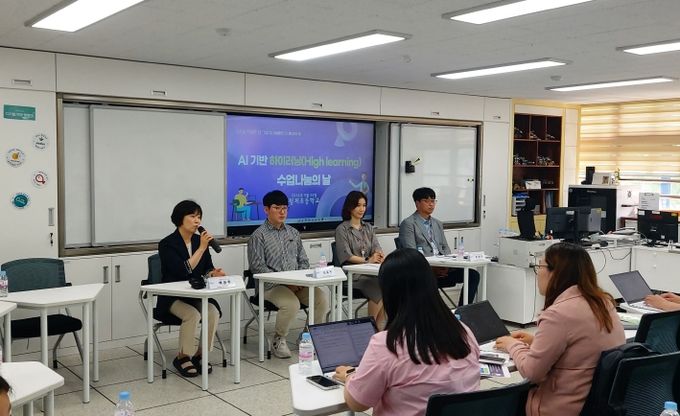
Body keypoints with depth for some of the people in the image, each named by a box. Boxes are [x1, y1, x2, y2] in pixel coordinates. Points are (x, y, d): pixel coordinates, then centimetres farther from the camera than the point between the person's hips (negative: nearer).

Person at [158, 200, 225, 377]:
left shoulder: (199, 240, 6)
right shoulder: (167, 244, -11)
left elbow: (207, 269, 10)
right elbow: (184, 271, -23)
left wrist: (214, 273, -14)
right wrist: (201, 248, -24)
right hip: (173, 297, -5)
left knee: (213, 312, -25)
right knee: (193, 315, -32)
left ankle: (200, 355, -5)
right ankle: (182, 358, -9)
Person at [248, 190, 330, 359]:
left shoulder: (293, 232, 17)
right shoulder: (259, 235, -1)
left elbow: (303, 261, 18)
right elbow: (258, 267, -9)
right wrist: (284, 282, -16)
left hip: (297, 283, 5)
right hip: (271, 285, -5)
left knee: (322, 298, -19)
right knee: (291, 304, -33)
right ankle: (279, 340, -5)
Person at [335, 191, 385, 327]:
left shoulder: (368, 227, 20)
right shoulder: (342, 229, 2)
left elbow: (377, 248, 6)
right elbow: (346, 256, -8)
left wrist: (380, 256, -18)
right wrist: (368, 260, -19)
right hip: (352, 273, -5)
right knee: (378, 289, -30)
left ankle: (379, 326, -17)